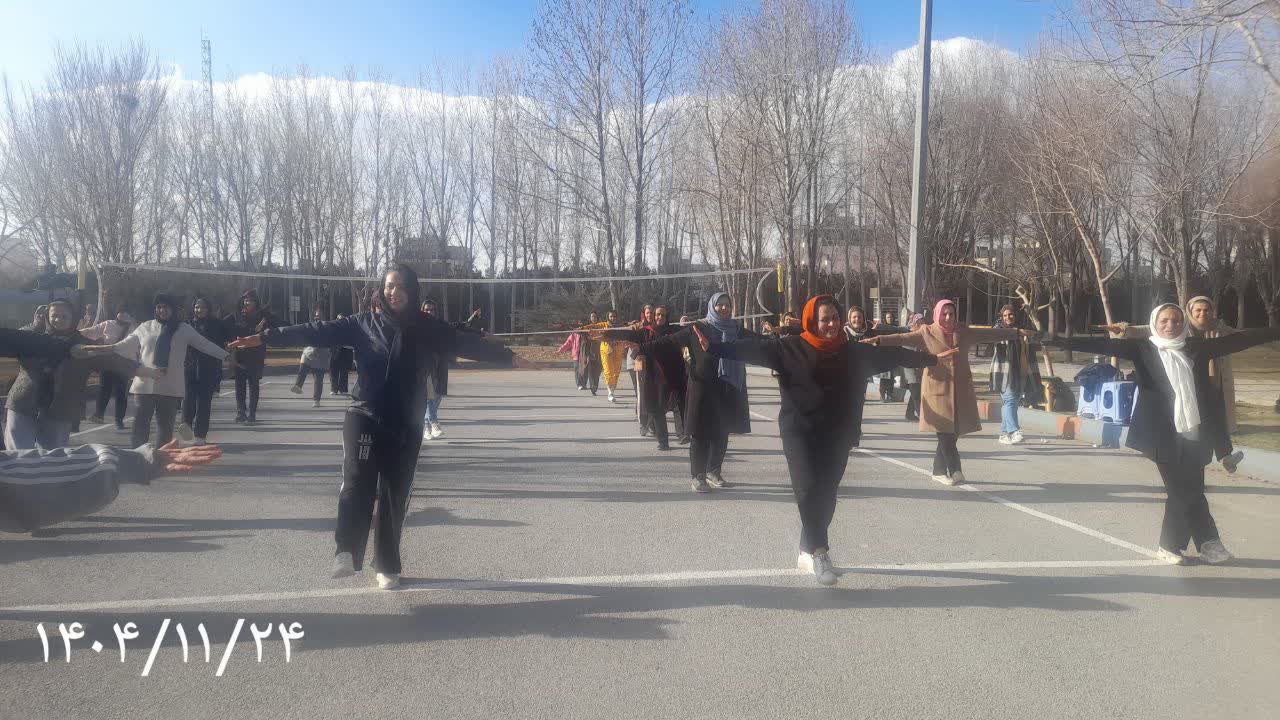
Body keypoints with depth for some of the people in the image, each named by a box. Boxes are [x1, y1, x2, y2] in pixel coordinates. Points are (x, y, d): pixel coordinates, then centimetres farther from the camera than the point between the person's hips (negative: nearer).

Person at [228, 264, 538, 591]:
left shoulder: (428, 328, 4)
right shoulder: (364, 324, 1)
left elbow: (468, 343, 2)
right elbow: (317, 331, -4)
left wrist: (510, 357, -3)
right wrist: (266, 337, -10)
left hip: (407, 425, 1)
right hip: (365, 417, -1)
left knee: (395, 495, 7)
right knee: (357, 482, -24)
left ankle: (387, 567, 20)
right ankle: (346, 552, -21)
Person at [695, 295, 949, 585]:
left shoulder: (853, 351, 5)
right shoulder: (790, 348, -6)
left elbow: (892, 354, 14)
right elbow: (754, 348, -13)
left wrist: (931, 358, 21)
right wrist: (714, 347, -23)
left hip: (837, 435, 4)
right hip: (800, 432, -4)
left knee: (826, 495, 7)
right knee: (808, 488, -14)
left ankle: (807, 552, 20)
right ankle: (818, 551, -2)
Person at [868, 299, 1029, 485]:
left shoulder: (964, 332, 9)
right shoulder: (927, 333, -1)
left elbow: (991, 333, 16)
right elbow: (902, 338, -10)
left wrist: (1016, 331, 19)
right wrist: (878, 339, -23)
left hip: (960, 390, 4)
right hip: (938, 389, -4)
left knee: (952, 433, 5)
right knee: (945, 432, -8)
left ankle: (939, 471, 19)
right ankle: (955, 470, 4)